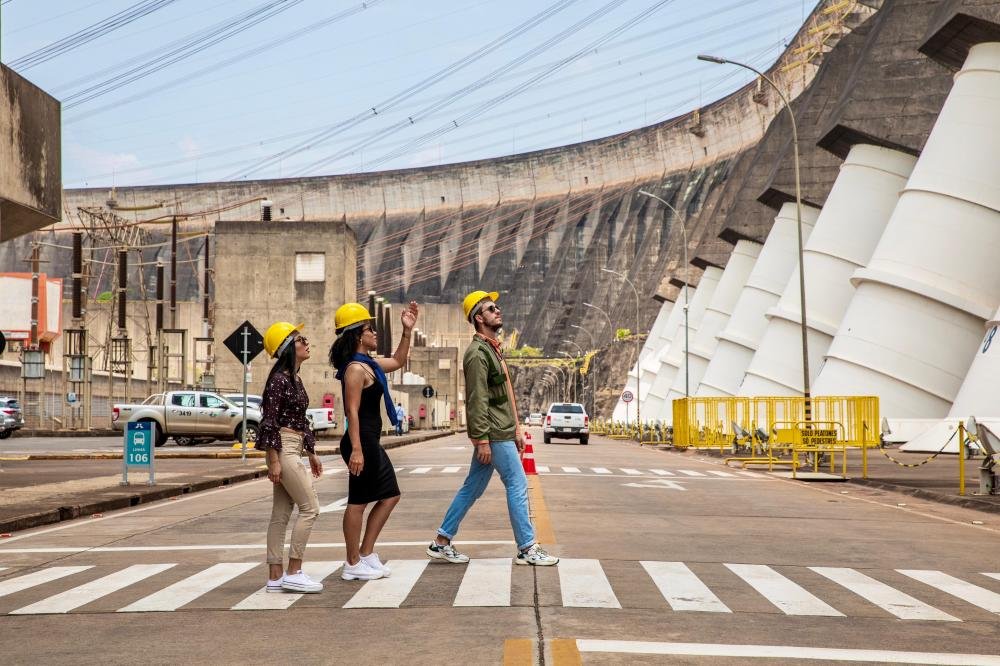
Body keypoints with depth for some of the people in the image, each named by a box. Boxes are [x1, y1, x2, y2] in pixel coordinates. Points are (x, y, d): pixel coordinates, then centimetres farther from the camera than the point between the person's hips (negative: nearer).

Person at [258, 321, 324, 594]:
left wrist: (311, 453, 22)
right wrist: (274, 461, -19)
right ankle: (293, 573, -4)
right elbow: (270, 421, -16)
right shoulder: (279, 379, -12)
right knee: (310, 508, -8)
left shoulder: (295, 379, 15)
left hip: (293, 449, 9)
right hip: (283, 449, -9)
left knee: (281, 514, 8)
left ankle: (275, 577, 11)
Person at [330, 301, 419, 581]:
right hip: (362, 442, -11)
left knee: (390, 495, 15)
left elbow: (397, 361, 30)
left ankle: (366, 554, 20)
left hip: (371, 442, 11)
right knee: (358, 501, -2)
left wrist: (407, 331, 21)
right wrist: (356, 450, -26)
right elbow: (352, 411, -21)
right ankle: (353, 565, 7)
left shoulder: (369, 364, 14)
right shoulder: (356, 369, -16)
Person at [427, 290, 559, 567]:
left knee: (472, 488, 11)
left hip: (502, 432, 10)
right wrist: (482, 440, -21)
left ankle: (442, 542, 16)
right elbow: (477, 400, -18)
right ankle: (527, 549, 2)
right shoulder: (478, 353, -13)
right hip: (494, 435, -10)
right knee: (518, 485, -5)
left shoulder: (493, 348, 18)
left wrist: (516, 429, 20)